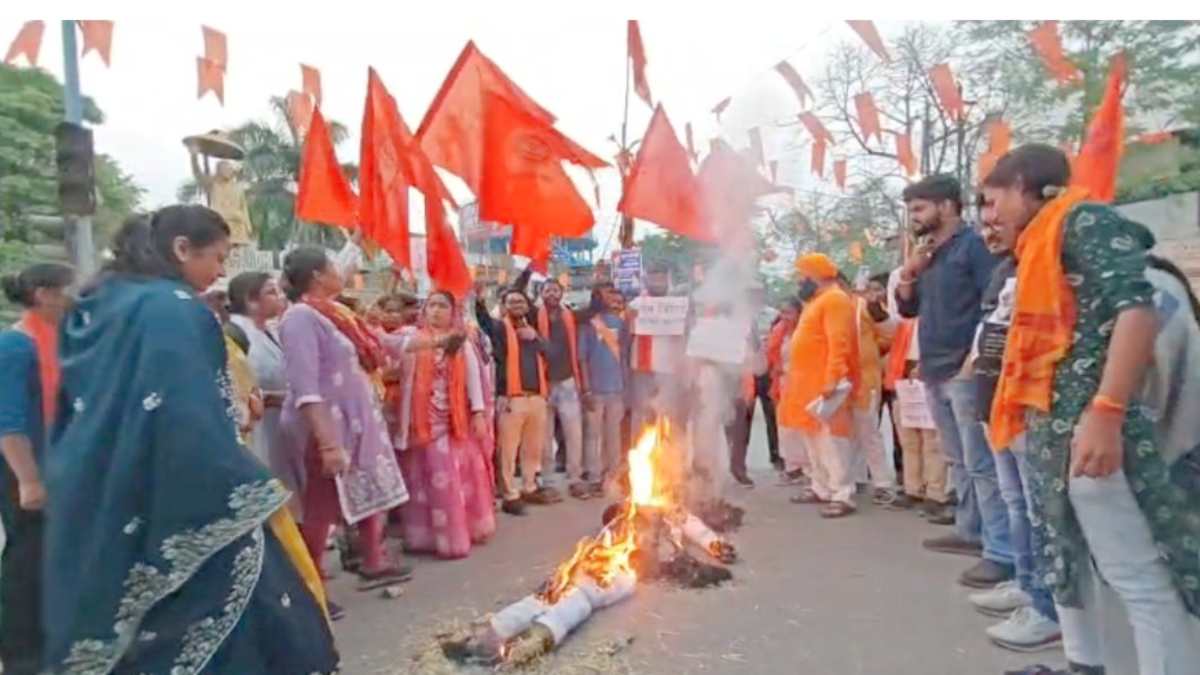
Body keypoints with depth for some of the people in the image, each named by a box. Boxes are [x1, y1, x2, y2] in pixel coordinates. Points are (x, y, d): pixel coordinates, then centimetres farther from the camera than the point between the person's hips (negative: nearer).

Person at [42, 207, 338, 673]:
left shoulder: (94, 305, 11)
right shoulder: (176, 310, -16)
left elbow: (70, 412, 18)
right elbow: (196, 426, -24)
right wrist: (255, 492, -17)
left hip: (93, 509, 9)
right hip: (168, 517, -9)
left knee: (108, 633, 18)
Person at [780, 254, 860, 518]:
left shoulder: (834, 299, -11)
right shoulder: (817, 300, 21)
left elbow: (839, 344, -21)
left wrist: (832, 379, -27)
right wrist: (795, 379, 22)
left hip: (825, 384, -10)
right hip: (810, 384, 10)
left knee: (831, 439, -9)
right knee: (814, 439, 14)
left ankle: (842, 495, -5)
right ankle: (821, 488, 23)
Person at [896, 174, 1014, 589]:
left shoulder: (974, 245, -6)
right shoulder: (928, 254, 18)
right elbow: (908, 309, 21)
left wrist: (974, 360, -18)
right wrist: (909, 273, 3)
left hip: (966, 372, -8)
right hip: (935, 374, 9)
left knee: (982, 464, -9)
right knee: (958, 460, 15)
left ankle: (1001, 553, -7)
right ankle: (969, 532, 25)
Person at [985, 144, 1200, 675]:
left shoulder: (1085, 220, -5)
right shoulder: (1040, 246, 21)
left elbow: (1137, 305, -19)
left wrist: (1106, 411, -27)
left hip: (1086, 422, -10)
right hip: (1047, 424, 10)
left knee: (1138, 575, -6)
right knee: (1061, 553, 19)